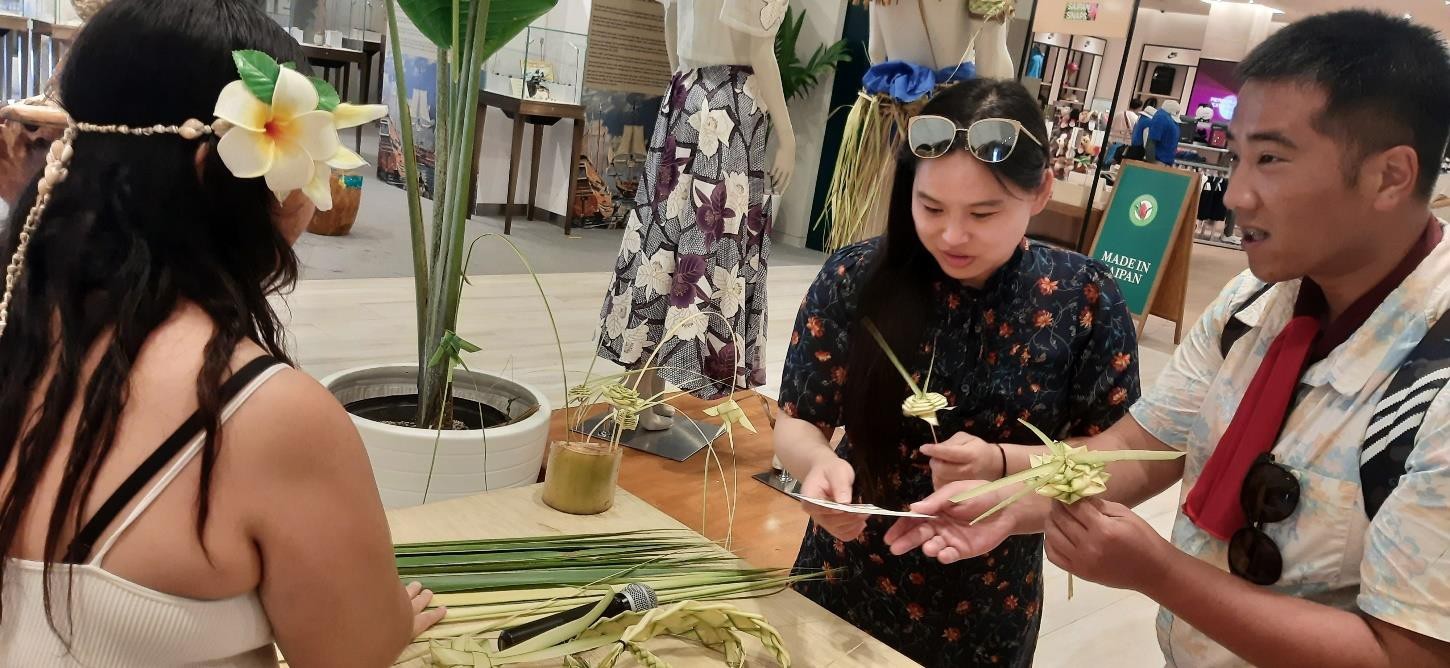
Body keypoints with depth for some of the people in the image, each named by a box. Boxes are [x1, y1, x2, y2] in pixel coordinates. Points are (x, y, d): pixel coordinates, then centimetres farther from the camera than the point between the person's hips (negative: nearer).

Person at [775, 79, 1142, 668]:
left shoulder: (1085, 301, -13)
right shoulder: (855, 279, -14)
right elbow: (796, 423, -7)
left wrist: (1002, 463, -26)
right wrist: (821, 463, -30)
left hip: (989, 603, 0)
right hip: (848, 578, 1)